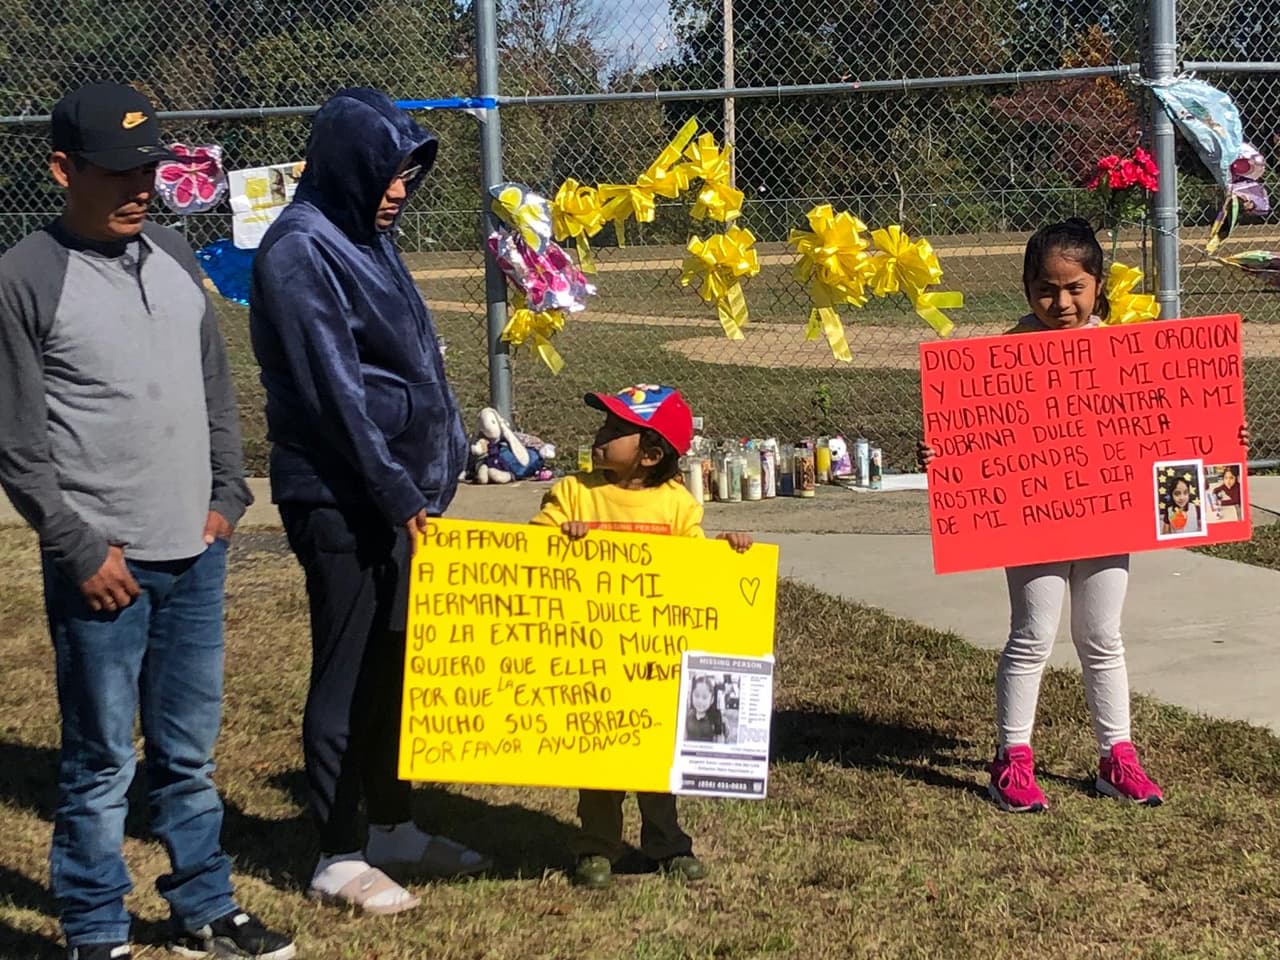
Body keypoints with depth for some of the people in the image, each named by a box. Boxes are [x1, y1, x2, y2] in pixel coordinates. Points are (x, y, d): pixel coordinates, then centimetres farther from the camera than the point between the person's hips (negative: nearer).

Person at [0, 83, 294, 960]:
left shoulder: (175, 258, 10)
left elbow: (216, 387, 18)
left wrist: (227, 494, 8)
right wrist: (81, 549, -11)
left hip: (195, 555, 6)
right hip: (104, 565, -5)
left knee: (190, 750, 15)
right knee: (102, 764, 2)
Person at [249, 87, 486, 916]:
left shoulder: (366, 239, 12)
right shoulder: (300, 253, -16)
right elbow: (335, 391, -20)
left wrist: (437, 470, 12)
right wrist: (398, 494, -19)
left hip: (396, 488, 9)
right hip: (341, 498, -9)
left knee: (393, 662, 15)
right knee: (348, 671, -1)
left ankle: (394, 828, 26)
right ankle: (339, 857, 9)